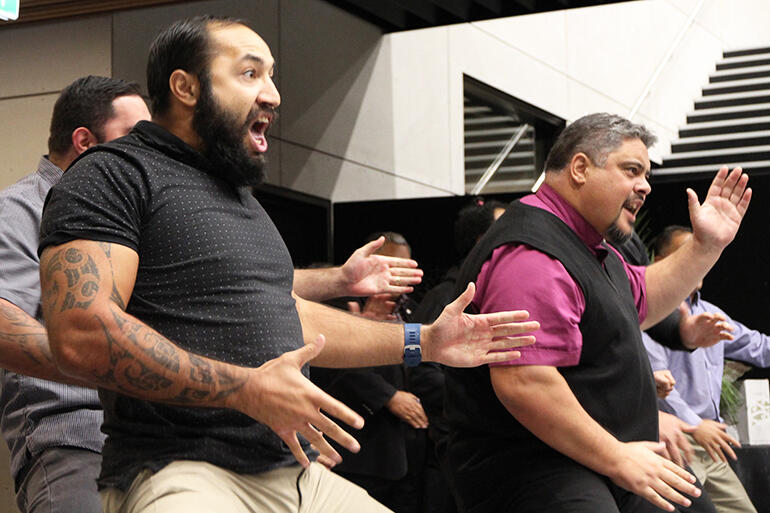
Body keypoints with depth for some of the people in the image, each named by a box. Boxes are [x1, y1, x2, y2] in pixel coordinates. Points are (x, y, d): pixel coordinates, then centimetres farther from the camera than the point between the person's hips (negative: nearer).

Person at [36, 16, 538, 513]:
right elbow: (81, 333, -18)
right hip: (182, 472, -9)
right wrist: (249, 390, -18)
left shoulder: (241, 197, 26)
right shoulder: (112, 176, -5)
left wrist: (422, 341, 25)